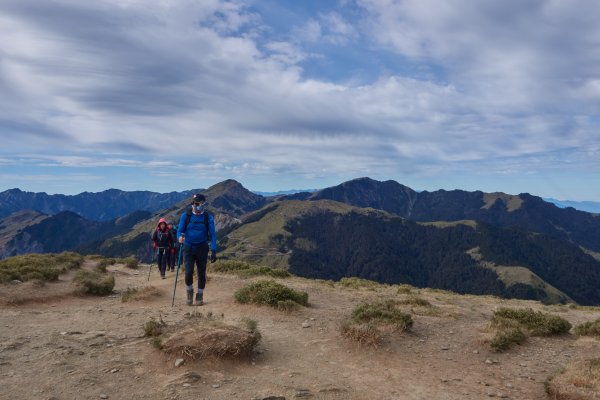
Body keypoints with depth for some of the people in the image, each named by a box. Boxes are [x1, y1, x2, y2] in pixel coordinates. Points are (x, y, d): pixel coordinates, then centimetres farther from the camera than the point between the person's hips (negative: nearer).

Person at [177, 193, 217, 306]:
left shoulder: (208, 217, -3)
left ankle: (200, 296, 22)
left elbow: (212, 234, -4)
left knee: (201, 273, 5)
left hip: (202, 249, 0)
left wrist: (213, 250, -14)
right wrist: (180, 237, -26)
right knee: (188, 272, -9)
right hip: (188, 248, 0)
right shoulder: (185, 216, -2)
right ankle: (189, 293, 17)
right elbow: (179, 230, -1)